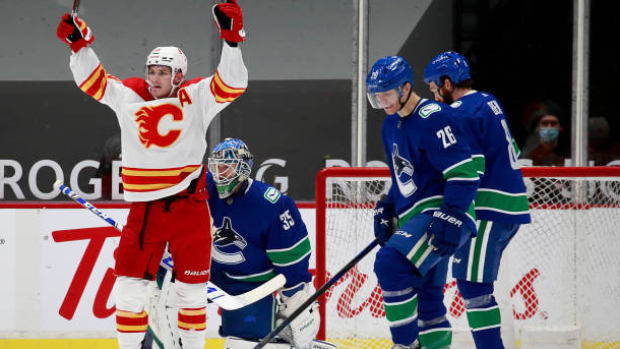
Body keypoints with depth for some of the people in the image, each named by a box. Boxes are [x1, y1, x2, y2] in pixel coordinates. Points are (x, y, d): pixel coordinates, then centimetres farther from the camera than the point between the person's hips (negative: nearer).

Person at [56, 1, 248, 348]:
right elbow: (92, 81, 14)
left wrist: (231, 38, -24)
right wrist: (80, 43, 2)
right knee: (129, 285, -1)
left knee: (192, 287, 5)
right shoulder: (128, 96, 6)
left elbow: (232, 84, -13)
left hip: (189, 207, -2)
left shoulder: (195, 98, -2)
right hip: (144, 210, 2)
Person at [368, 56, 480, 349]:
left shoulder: (433, 119, -15)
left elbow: (464, 174, -21)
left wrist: (449, 217, -27)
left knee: (390, 263, -25)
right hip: (416, 219, 10)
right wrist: (387, 211, 18)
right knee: (426, 300, 11)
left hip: (442, 212, -10)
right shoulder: (391, 125, 15)